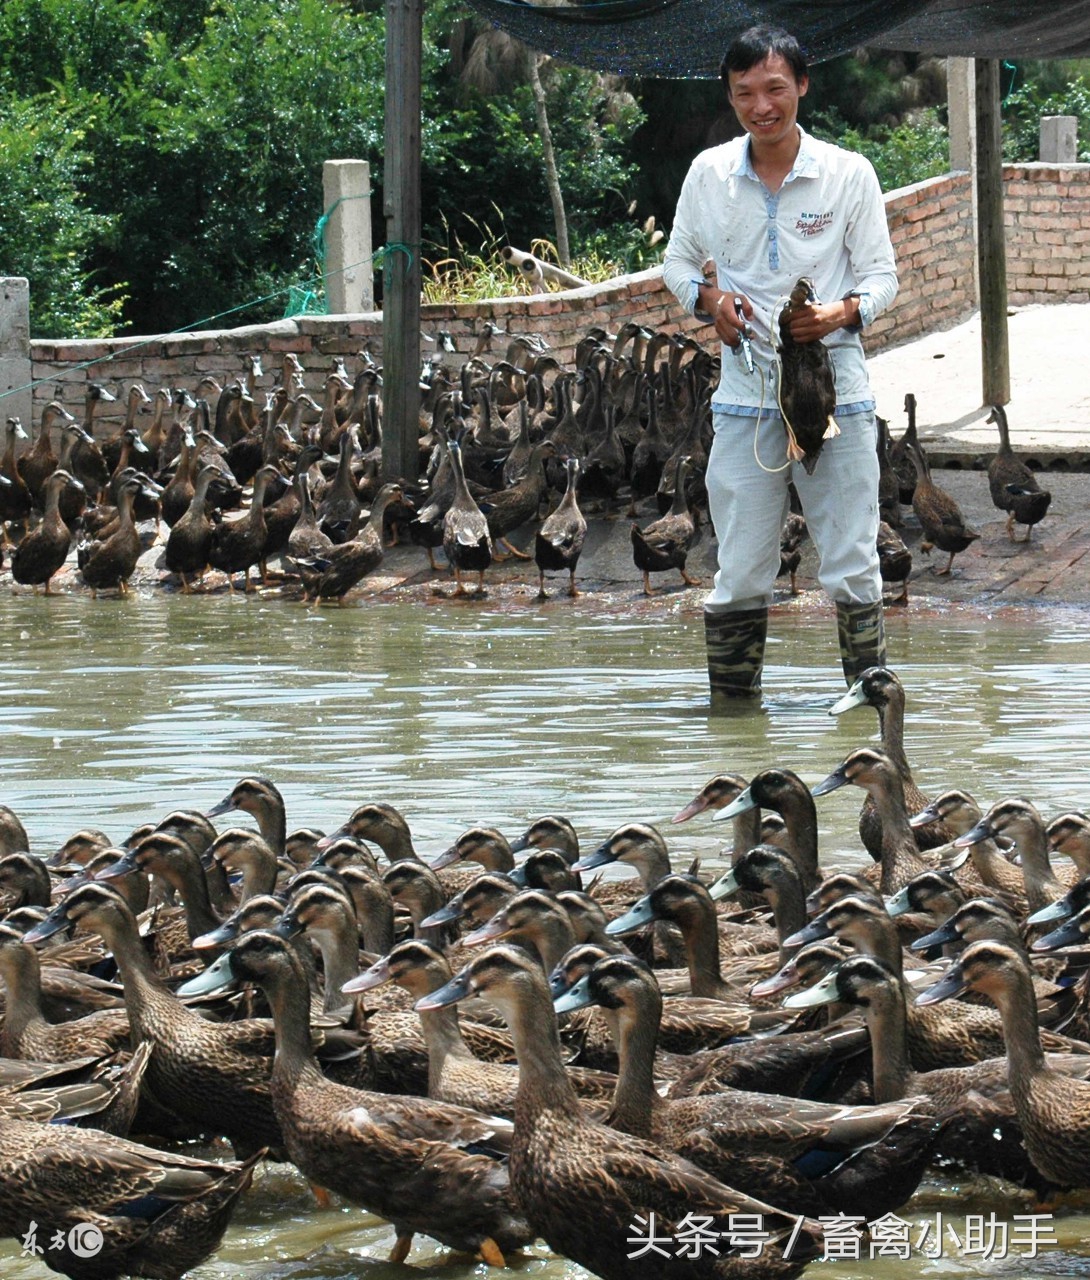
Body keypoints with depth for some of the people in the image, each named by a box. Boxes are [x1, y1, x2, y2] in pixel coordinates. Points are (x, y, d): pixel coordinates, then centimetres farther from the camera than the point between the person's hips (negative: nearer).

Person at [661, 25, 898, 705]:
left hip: (836, 389, -2)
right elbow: (678, 261, 17)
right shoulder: (709, 174, 4)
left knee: (852, 567, 0)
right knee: (739, 574, 3)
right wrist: (709, 298, -5)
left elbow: (882, 276, 4)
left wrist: (844, 312, -17)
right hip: (746, 393, 2)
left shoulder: (848, 173, -1)